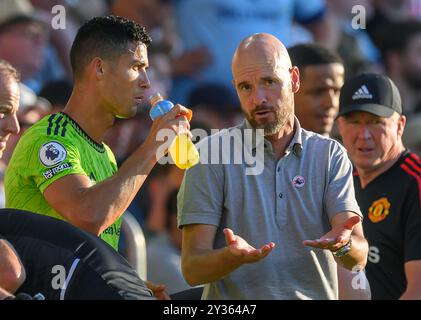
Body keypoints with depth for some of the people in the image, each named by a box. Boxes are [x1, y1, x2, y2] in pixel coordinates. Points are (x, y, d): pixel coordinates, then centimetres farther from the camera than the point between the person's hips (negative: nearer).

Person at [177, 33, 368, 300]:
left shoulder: (330, 155, 7)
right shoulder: (211, 157, 1)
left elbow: (359, 258, -3)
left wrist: (344, 245, -24)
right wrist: (234, 256, -23)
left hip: (316, 293, 1)